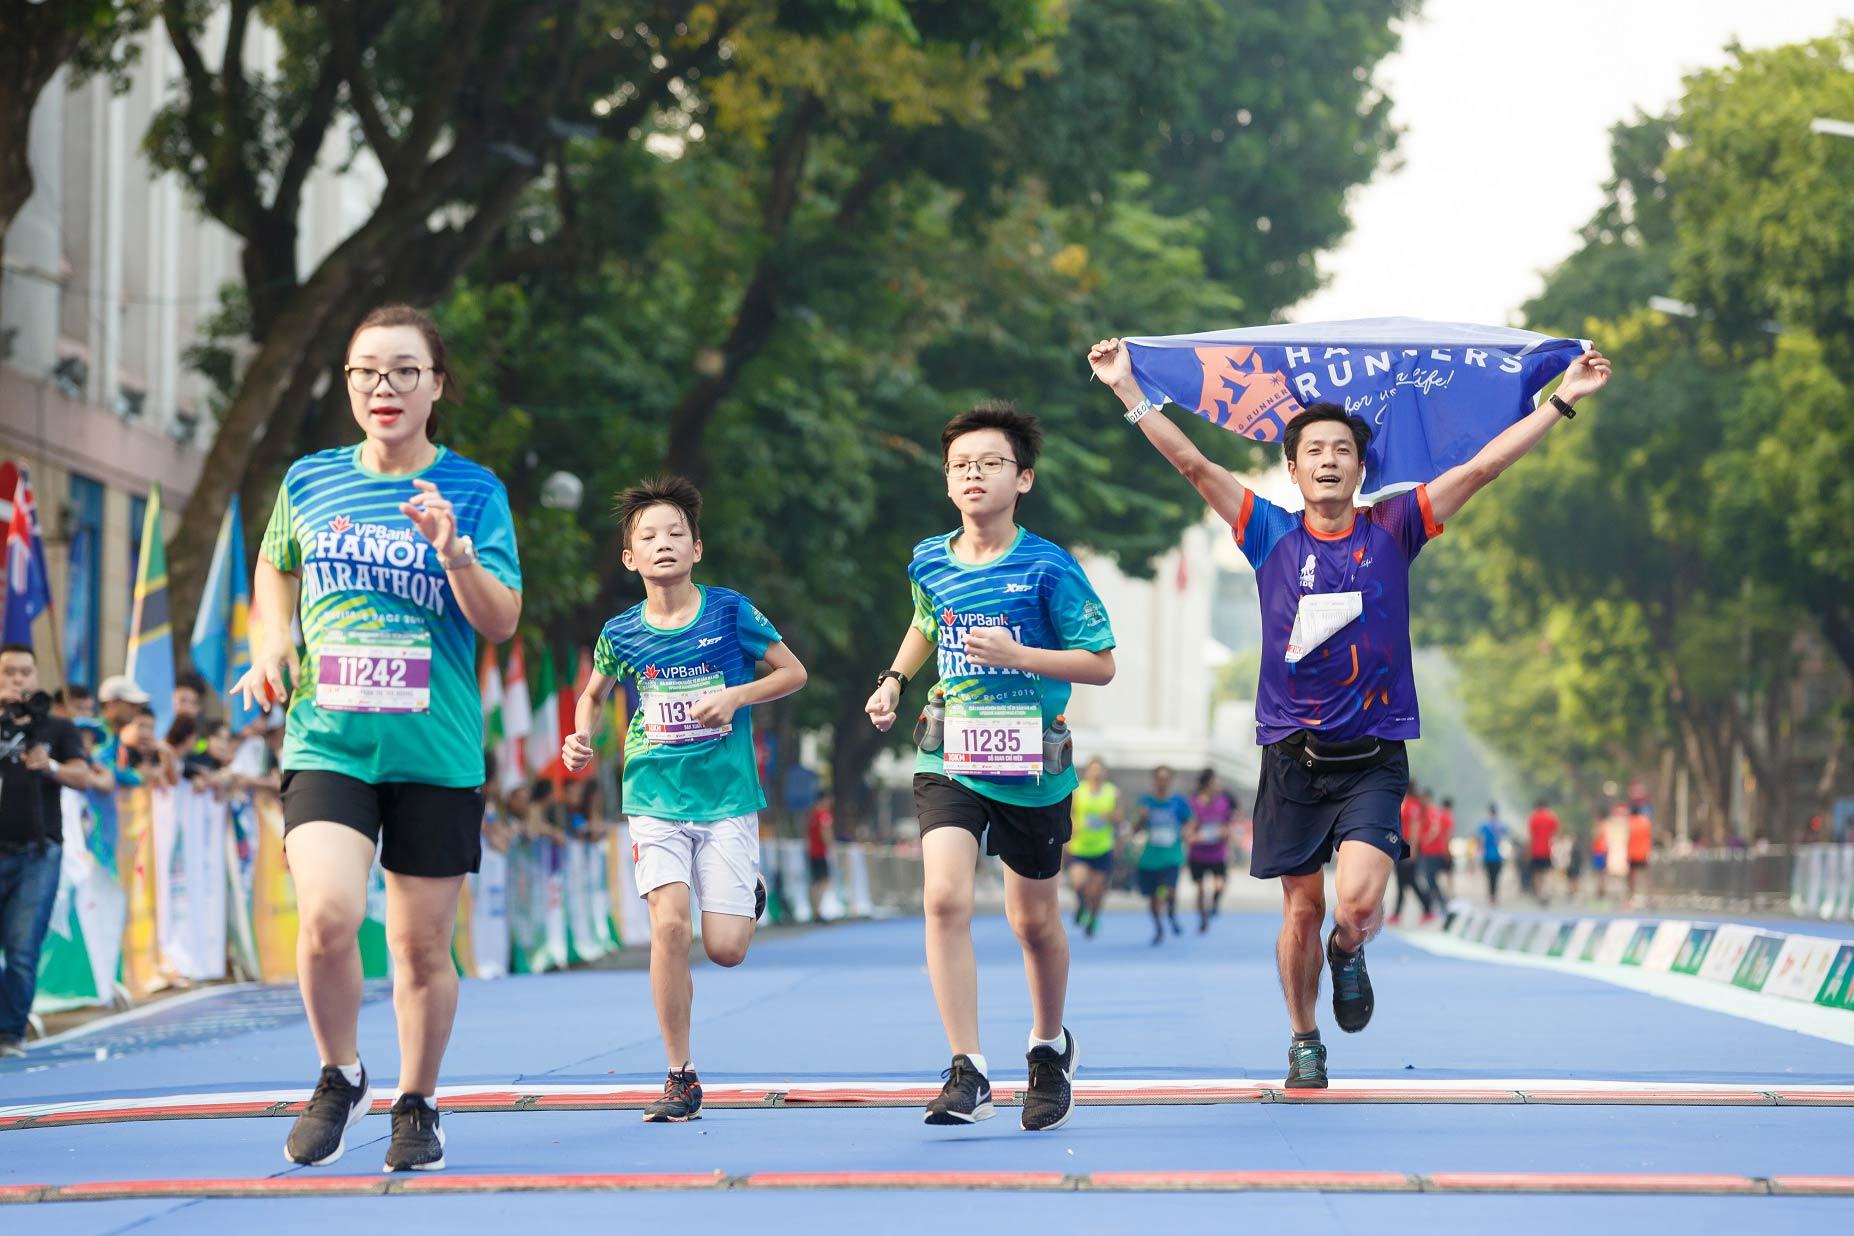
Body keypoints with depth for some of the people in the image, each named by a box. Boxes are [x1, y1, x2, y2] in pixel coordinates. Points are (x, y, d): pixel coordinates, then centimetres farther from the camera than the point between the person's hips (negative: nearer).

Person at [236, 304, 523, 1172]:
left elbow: (501, 622, -5)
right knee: (328, 916, -19)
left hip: (437, 750, 0)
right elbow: (276, 568, 25)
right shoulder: (309, 481, 6)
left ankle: (416, 1104, 27)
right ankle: (338, 1077, 5)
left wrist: (453, 550, -22)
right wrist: (268, 649, 8)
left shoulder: (473, 490, 0)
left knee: (423, 947, 5)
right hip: (326, 738, 0)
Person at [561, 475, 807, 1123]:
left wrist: (736, 696, -12)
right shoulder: (621, 633, 0)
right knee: (670, 925, -17)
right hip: (656, 798, 1)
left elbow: (794, 672, 5)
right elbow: (594, 694, 20)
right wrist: (582, 739, -1)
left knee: (725, 949, -5)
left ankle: (749, 893, 34)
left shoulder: (729, 612, -5)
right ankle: (681, 1078, -5)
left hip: (728, 798, -1)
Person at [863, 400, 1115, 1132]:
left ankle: (1049, 1047, 40)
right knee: (945, 897, -19)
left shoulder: (1048, 569, -11)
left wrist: (1016, 654, -20)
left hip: (1032, 768, -2)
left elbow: (1102, 664, -9)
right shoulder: (929, 563, 3)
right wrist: (894, 679, 11)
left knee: (1033, 920, 12)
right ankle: (967, 1073, -18)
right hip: (950, 760, 2)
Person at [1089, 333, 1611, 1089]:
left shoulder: (1391, 531, 3)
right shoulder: (1272, 536, 4)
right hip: (1293, 758, 1)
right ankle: (1303, 1042, 26)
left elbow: (1481, 468, 0)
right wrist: (1127, 389, -6)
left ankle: (1350, 955, 19)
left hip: (1373, 757, -1)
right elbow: (1192, 463, -1)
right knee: (1301, 910, 6)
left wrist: (1562, 401, -3)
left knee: (1359, 901, -17)